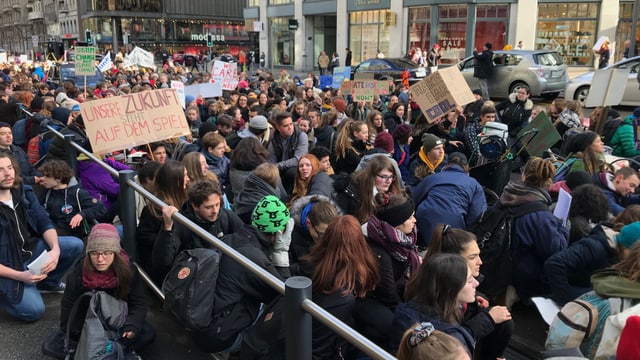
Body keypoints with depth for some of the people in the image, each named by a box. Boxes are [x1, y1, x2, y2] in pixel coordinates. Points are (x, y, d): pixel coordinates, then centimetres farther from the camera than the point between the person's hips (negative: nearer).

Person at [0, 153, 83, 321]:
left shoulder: (24, 192, -5)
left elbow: (44, 223, -3)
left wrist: (55, 249, -22)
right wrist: (20, 276, -26)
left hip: (30, 249, 6)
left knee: (75, 245, -9)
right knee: (34, 311, -19)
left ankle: (48, 282, 14)